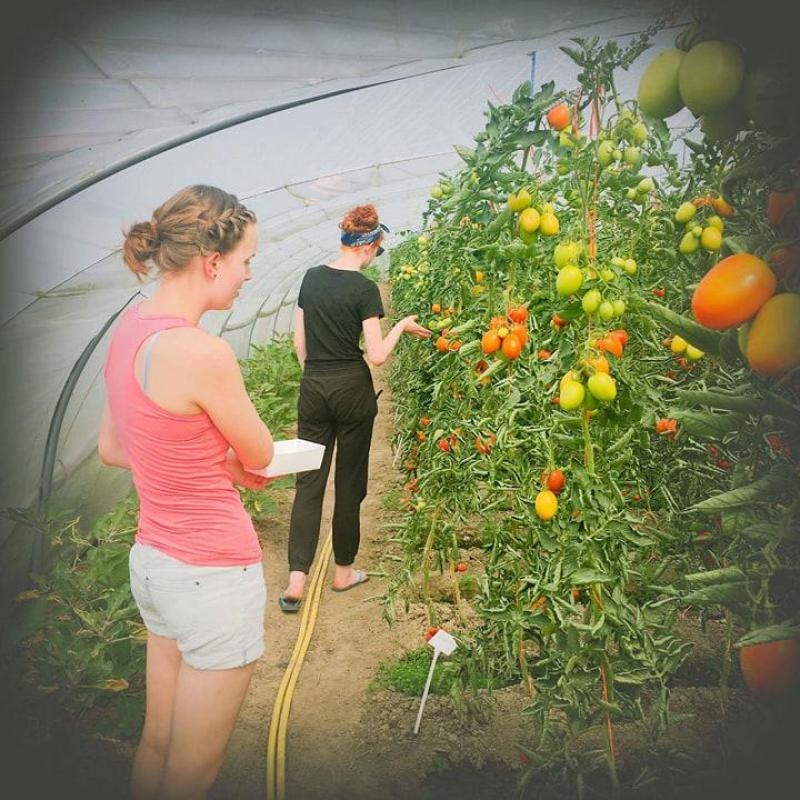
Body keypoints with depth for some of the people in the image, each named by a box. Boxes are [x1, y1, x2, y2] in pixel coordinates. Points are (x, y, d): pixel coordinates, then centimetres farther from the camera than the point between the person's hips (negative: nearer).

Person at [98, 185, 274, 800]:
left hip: (151, 560, 8)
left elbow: (111, 449, 11)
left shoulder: (130, 327, 1)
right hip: (213, 576, -8)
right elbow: (261, 456, -10)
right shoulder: (204, 352, -26)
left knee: (157, 743, 26)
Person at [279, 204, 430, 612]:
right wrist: (402, 325, 2)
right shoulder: (364, 289, -11)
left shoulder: (311, 277, 6)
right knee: (349, 482, 10)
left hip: (313, 389, 4)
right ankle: (343, 571, 24)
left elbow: (299, 342, 9)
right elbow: (377, 354, -13)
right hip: (352, 389, -4)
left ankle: (296, 580, 1)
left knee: (309, 481, 6)